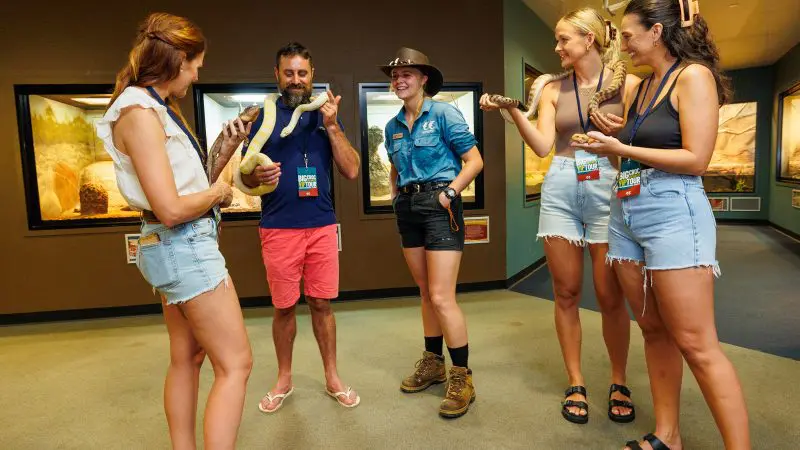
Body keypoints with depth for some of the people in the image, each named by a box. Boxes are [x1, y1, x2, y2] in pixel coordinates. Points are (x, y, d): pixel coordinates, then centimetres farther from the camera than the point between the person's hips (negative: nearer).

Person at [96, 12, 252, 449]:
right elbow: (171, 209, -24)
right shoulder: (139, 111, -17)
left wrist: (226, 149, 9)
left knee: (187, 357, 18)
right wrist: (218, 192, -7)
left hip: (178, 247, 10)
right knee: (236, 364, -4)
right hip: (184, 247, -10)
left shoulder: (156, 108, 13)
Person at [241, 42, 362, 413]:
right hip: (278, 228, -1)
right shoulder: (263, 117, 3)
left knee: (322, 304, 9)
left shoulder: (326, 116, 7)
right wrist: (258, 176, -19)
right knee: (284, 306, 9)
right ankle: (284, 379, 28)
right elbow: (245, 176, 4)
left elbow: (351, 171, -2)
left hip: (322, 226, 1)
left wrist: (331, 126, -11)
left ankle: (332, 377, 25)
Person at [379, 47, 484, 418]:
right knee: (426, 293, 14)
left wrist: (448, 192, -15)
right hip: (407, 208, 7)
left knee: (442, 297, -10)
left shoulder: (443, 113, -5)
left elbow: (475, 160, -8)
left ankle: (462, 377, 5)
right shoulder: (393, 126, 13)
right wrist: (395, 197, 12)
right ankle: (433, 362, 28)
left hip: (438, 204, -6)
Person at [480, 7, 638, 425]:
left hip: (608, 189, -1)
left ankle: (619, 383, 21)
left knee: (610, 296, 1)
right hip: (560, 191, 2)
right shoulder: (553, 88, 8)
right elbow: (542, 146, -2)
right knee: (566, 293, 4)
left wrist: (619, 132, -13)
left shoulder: (627, 84, 4)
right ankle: (575, 384, 17)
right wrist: (512, 108, -11)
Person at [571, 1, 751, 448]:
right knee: (654, 330, 10)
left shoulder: (693, 75, -5)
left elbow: (696, 159, -14)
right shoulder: (642, 86, 17)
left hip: (673, 212, -8)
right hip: (626, 213, 8)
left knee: (696, 344, -7)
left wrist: (619, 148, -11)